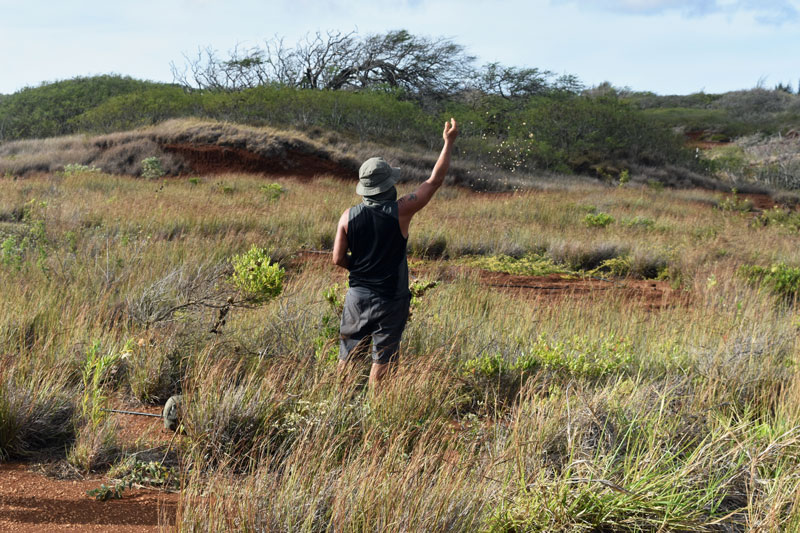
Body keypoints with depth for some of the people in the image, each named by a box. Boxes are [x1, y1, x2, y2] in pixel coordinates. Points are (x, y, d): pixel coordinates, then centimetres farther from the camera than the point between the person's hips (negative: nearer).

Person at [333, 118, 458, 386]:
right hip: (390, 299, -3)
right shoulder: (400, 211, -15)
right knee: (382, 357, 7)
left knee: (347, 355, 15)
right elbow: (435, 180, -7)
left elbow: (338, 259, -3)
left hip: (358, 295, 3)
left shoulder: (349, 216, -7)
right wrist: (448, 142, 3)